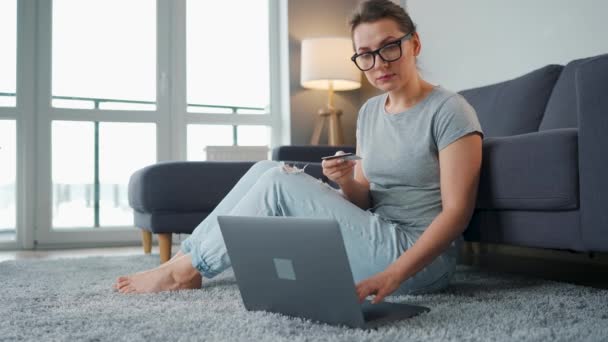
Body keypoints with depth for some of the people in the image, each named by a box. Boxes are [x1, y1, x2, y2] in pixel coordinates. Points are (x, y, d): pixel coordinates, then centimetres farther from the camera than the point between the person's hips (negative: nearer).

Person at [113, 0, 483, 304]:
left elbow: (457, 211, -18)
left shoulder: (449, 111, -12)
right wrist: (347, 182, -14)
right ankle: (186, 258, 2)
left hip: (420, 259, -7)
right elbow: (364, 203, 11)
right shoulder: (369, 112, 10)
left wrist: (392, 276, -30)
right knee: (267, 169, -4)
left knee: (279, 183, -17)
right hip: (378, 240, 7)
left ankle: (187, 268, -2)